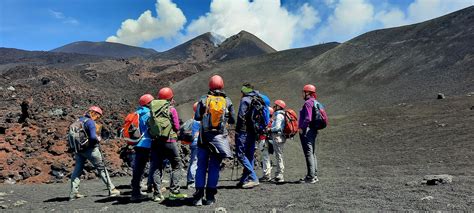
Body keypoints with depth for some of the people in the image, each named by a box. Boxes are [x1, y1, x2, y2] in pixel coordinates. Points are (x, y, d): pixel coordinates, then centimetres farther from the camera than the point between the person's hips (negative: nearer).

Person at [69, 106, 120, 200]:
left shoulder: (79, 120, 10)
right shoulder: (90, 122, -15)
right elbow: (93, 137, -26)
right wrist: (98, 139, -7)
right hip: (90, 149, -7)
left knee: (77, 170, 11)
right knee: (102, 168, 4)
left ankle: (73, 193, 9)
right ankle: (111, 189, 10)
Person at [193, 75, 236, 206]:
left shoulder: (203, 100, -3)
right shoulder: (227, 101, 0)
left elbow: (197, 117, -4)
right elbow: (232, 121, 3)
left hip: (204, 137, 0)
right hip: (220, 137, 0)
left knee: (201, 166, 7)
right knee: (214, 167, 7)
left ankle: (199, 196, 5)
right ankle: (210, 197, 11)